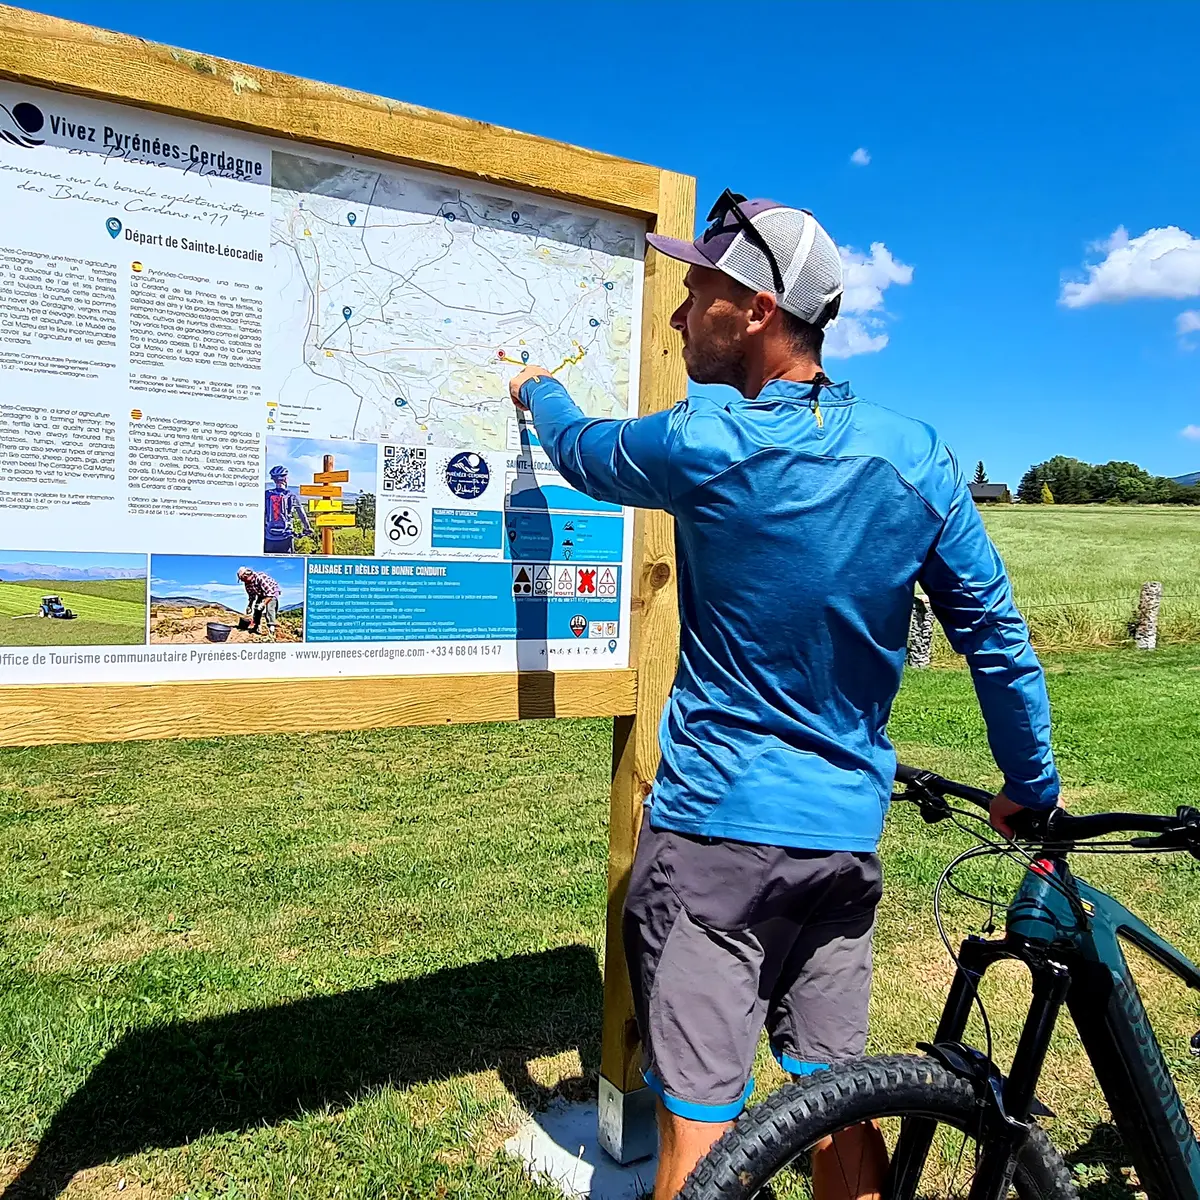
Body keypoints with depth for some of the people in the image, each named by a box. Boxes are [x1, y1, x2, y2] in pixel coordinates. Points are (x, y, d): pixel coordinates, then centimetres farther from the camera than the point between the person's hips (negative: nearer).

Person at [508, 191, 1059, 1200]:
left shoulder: (706, 446, -14)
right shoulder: (919, 458, -2)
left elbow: (586, 453, 7)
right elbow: (998, 636, 3)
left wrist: (540, 390, 30)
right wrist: (1031, 788, 18)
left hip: (715, 828, -5)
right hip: (849, 834, 5)